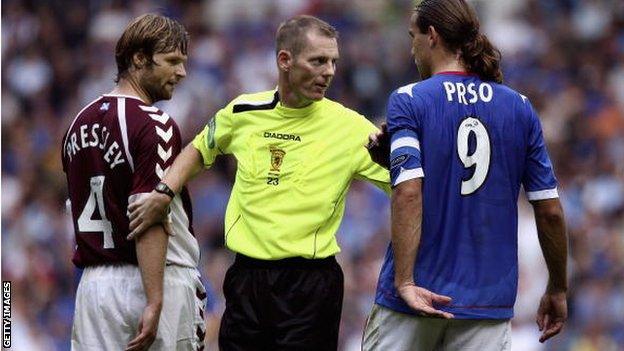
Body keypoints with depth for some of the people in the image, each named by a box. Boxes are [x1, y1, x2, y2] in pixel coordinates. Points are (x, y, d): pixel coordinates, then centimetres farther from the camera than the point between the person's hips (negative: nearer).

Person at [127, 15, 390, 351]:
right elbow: (200, 149, 23)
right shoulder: (243, 113, 5)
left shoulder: (349, 127, -5)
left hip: (311, 283, -3)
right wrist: (163, 193, 7)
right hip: (247, 276, 3)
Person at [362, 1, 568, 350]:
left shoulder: (408, 101, -3)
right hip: (490, 301, 3)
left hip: (415, 296, -3)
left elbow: (408, 192, -17)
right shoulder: (520, 108, 7)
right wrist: (558, 289, 17)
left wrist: (404, 282, -20)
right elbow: (550, 211, 6)